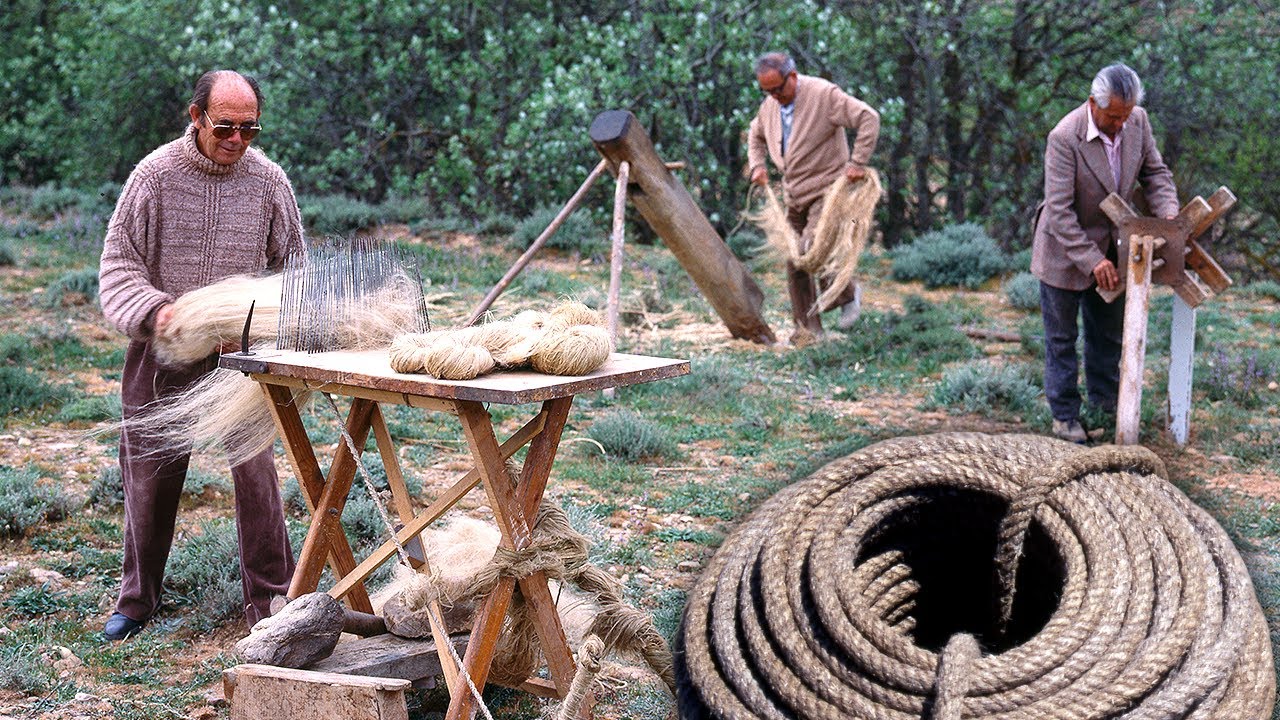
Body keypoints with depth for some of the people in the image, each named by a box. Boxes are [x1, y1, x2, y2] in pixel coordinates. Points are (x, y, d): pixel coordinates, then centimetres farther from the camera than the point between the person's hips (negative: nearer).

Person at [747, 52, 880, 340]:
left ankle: (848, 293, 5)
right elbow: (756, 135, 28)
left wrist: (858, 162, -21)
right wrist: (757, 165, 10)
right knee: (794, 262, 5)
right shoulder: (769, 105, 7)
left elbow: (869, 117, -19)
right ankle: (807, 330, 14)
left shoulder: (823, 94, -15)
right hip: (794, 195, 8)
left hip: (826, 189, -7)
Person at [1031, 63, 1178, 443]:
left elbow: (1154, 172, 2)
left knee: (1109, 334, 19)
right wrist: (1091, 260, -32)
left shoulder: (1138, 120, -10)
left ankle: (1107, 403, 34)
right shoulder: (1064, 137, -28)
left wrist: (1168, 213, -18)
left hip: (1110, 249, 6)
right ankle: (1064, 415, 18)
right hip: (1065, 252, -6)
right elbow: (1059, 211, -28)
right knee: (1061, 339, 7)